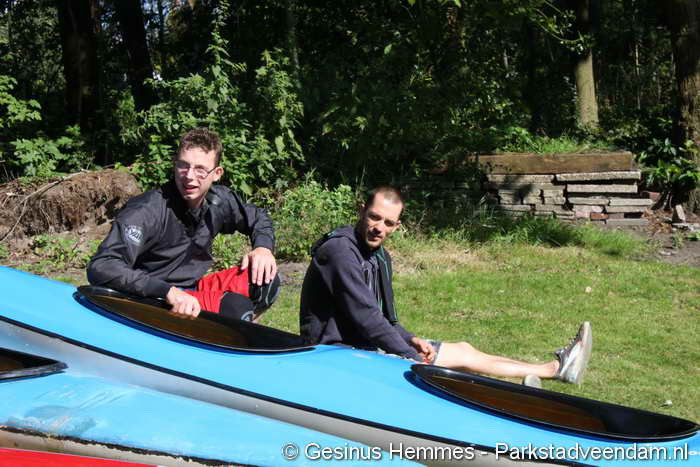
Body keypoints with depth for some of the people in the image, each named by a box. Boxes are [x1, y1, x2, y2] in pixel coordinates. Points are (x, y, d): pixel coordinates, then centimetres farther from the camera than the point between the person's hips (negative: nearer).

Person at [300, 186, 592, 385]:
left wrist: (411, 340, -3)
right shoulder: (340, 250, -21)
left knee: (463, 349, 5)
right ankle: (555, 369, 5)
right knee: (461, 356, -8)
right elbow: (366, 319, -24)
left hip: (365, 342, 9)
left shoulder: (379, 257, 10)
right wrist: (413, 358, -19)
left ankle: (555, 369, 13)